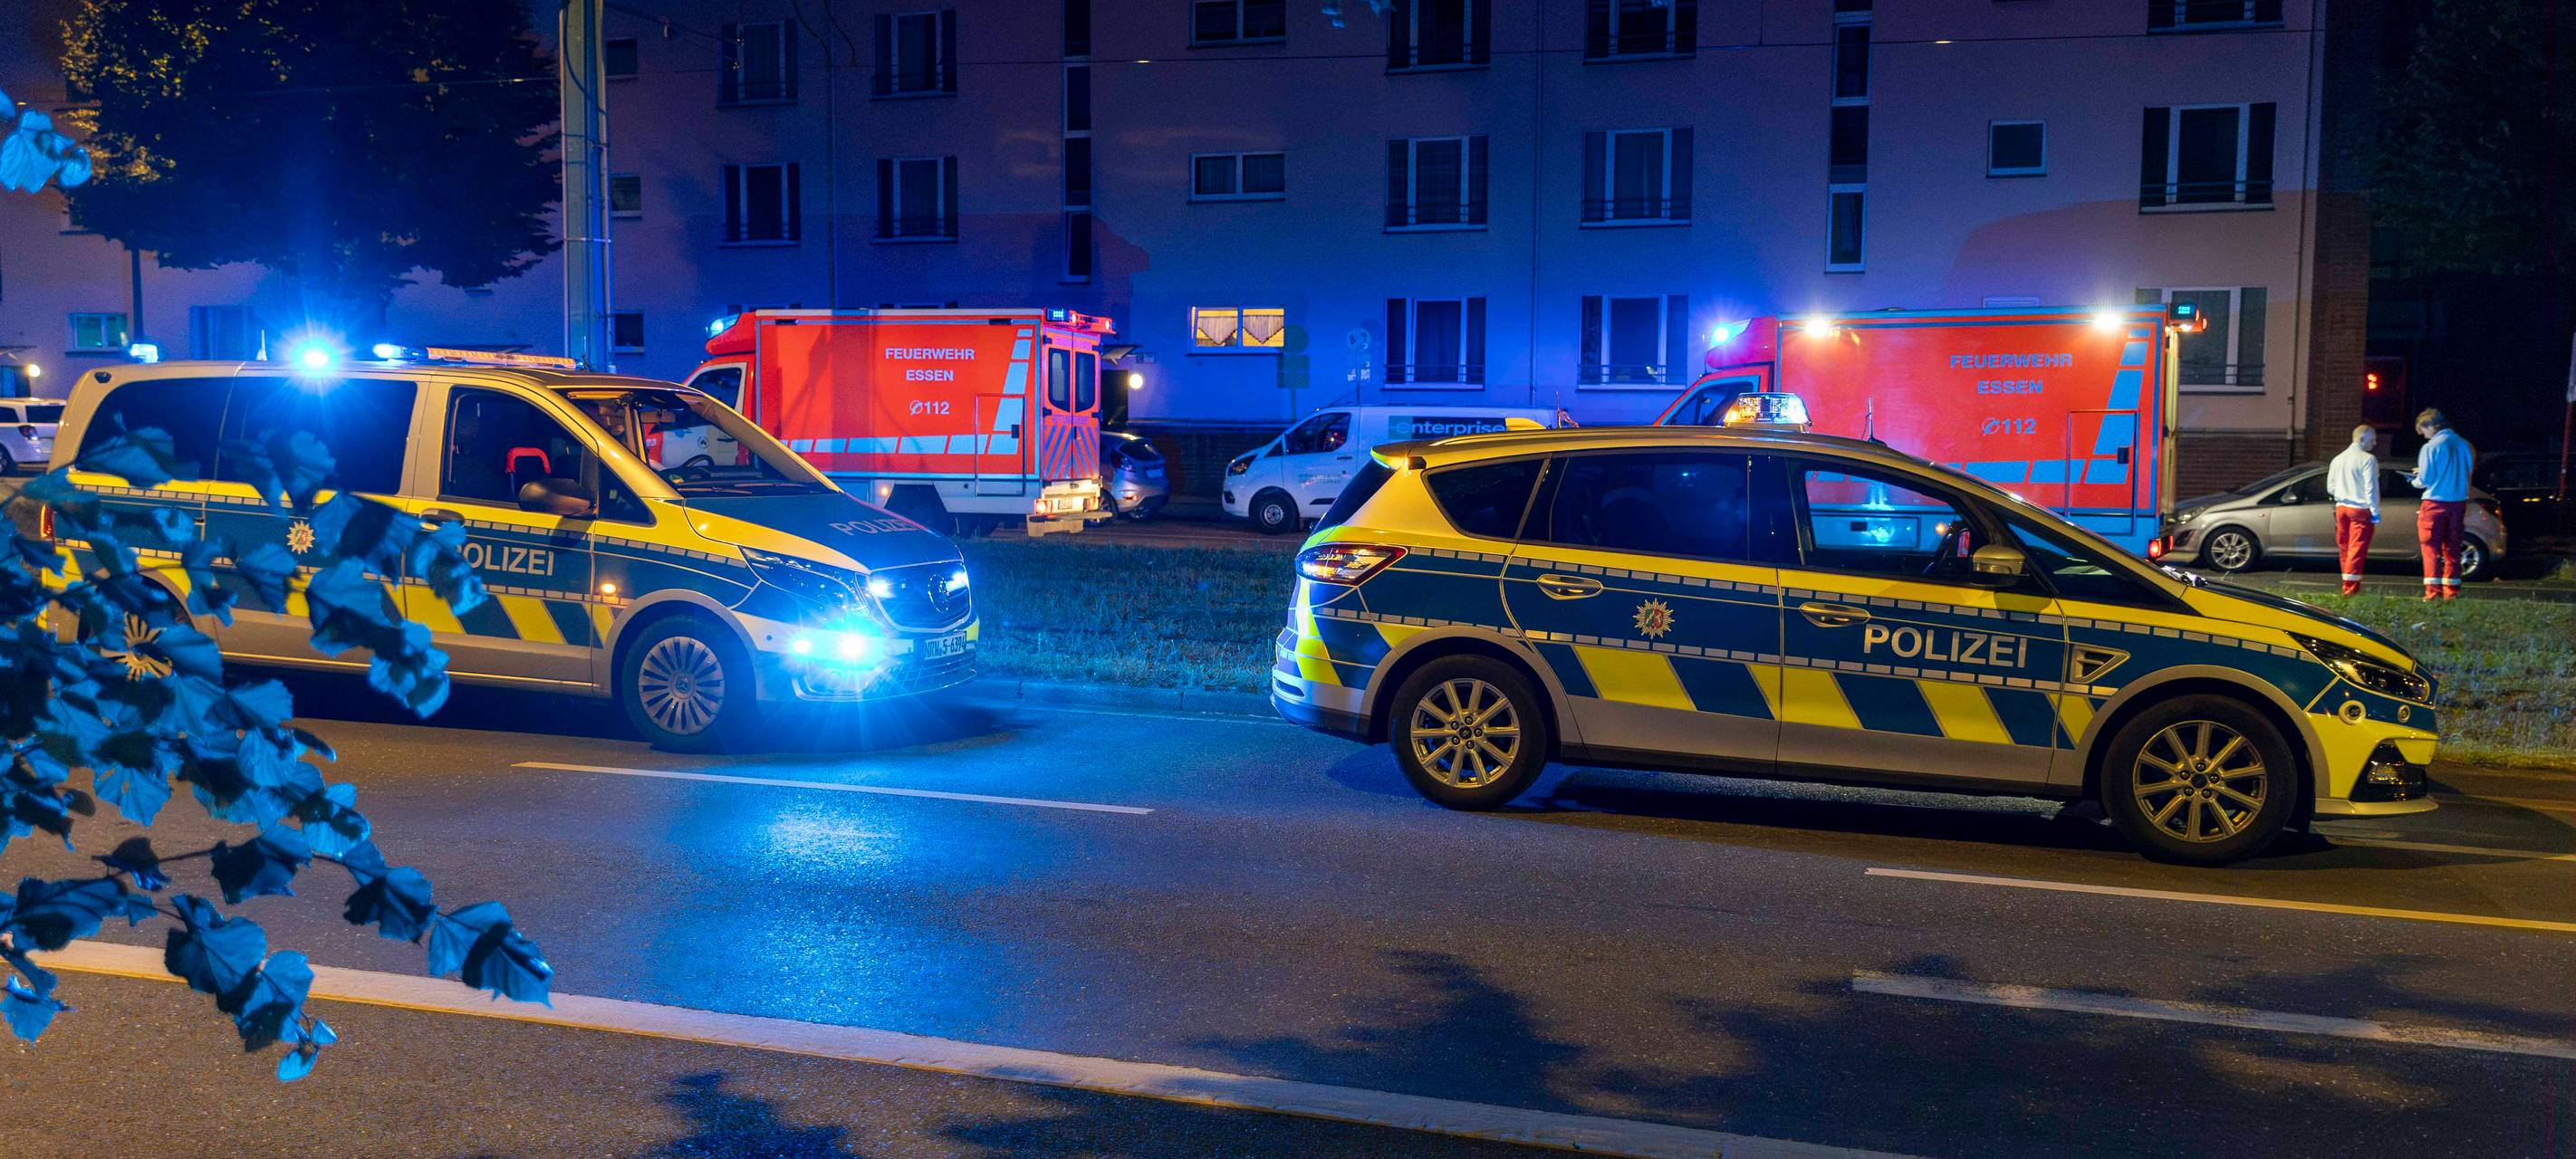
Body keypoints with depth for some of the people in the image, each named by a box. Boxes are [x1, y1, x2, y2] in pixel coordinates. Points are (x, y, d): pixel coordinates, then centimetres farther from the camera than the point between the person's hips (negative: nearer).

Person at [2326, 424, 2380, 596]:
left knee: (2344, 548, 12)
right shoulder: (2368, 459, -11)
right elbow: (2371, 488, -14)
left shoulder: (2337, 459, 11)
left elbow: (2330, 488, 13)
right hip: (2360, 510, -6)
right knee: (2357, 549, -6)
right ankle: (2351, 587, -10)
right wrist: (2375, 512, -11)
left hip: (2341, 508, 6)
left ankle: (2349, 585, 19)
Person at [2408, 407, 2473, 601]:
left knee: (2431, 548, -1)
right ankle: (2451, 592, 13)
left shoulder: (2431, 447, -13)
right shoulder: (2464, 445, 7)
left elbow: (2425, 480, -14)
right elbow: (2467, 474, 16)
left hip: (2436, 503, -6)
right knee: (2452, 548, 12)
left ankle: (2433, 592, -8)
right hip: (2458, 503, 6)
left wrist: (2414, 481, 9)